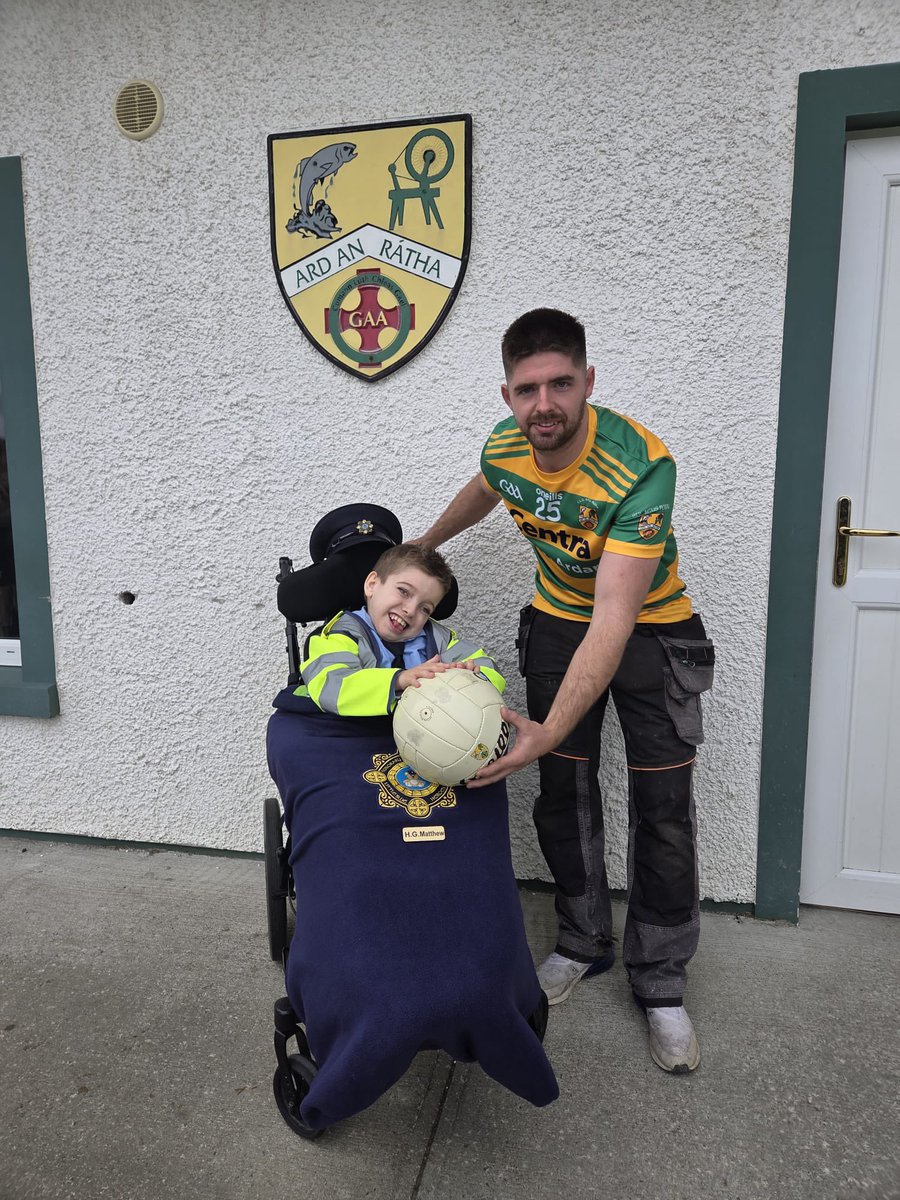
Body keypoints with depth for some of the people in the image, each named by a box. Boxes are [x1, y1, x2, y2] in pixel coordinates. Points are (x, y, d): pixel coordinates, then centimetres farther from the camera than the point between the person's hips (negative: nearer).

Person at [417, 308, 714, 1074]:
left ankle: (660, 985, 17)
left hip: (649, 630, -4)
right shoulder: (504, 447, -16)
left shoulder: (641, 467, -34)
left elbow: (614, 619, -40)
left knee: (662, 810, -3)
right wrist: (423, 546, 24)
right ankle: (585, 943, 29)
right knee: (564, 793, 8)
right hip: (558, 622, 4)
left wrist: (550, 730, -49)